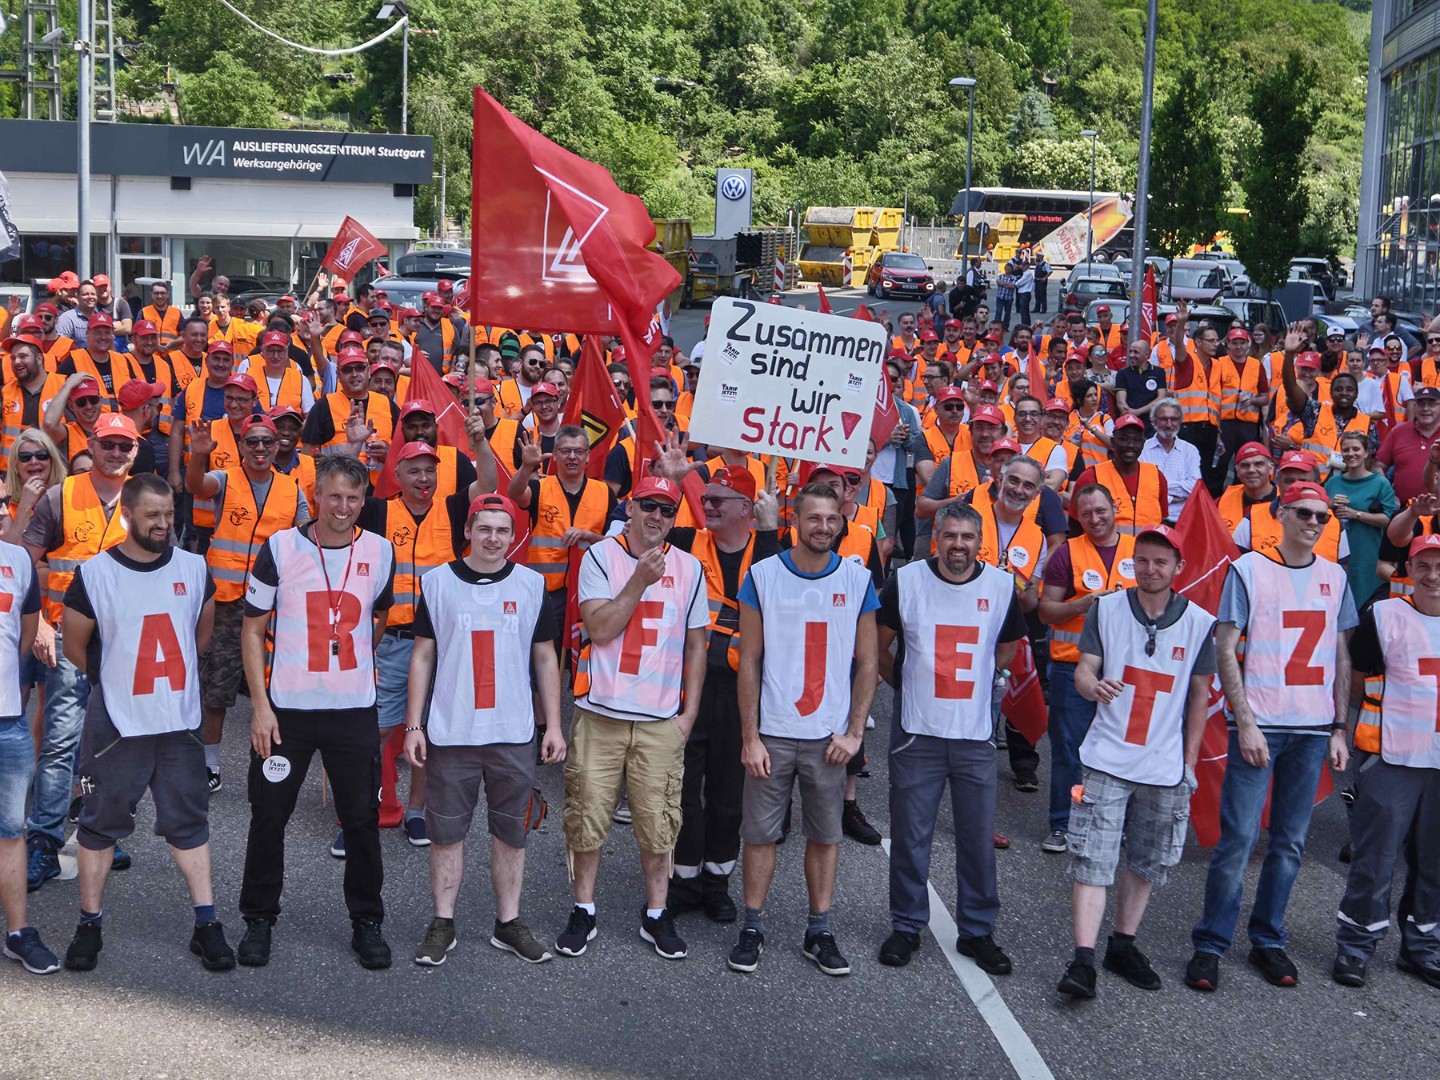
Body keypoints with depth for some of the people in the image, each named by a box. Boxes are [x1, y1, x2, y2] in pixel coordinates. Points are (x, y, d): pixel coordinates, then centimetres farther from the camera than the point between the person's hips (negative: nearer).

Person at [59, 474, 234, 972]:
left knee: (189, 822, 7)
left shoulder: (194, 568, 2)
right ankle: (89, 925, 19)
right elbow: (75, 646, 3)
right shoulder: (94, 574, -8)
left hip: (180, 723, 3)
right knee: (101, 823, 6)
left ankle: (207, 925, 11)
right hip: (116, 725, -2)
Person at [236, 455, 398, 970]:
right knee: (269, 815, 6)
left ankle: (366, 922, 20)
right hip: (286, 708, -1)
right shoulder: (280, 548, -5)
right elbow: (252, 629, -1)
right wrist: (260, 705, -7)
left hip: (354, 710, 1)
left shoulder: (380, 552, 1)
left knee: (363, 819, 5)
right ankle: (259, 918, 22)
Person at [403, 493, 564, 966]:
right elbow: (423, 656, 5)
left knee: (511, 831, 7)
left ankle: (508, 923, 19)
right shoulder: (439, 581, 2)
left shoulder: (531, 584, 5)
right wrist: (414, 724, 1)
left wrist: (553, 726, 4)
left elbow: (545, 659, 9)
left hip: (515, 734, 1)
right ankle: (442, 924, 17)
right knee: (446, 830, 5)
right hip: (450, 732, -1)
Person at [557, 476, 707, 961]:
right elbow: (600, 629, -10)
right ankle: (583, 911, 18)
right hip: (600, 713, -1)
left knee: (659, 821, 3)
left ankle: (656, 915, 17)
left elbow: (695, 646, 11)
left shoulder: (689, 567, 7)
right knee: (587, 815, 3)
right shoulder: (600, 557, 1)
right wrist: (641, 580, -16)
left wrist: (689, 713, 5)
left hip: (662, 720, 1)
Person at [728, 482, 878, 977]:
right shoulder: (763, 576, -2)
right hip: (772, 733, -1)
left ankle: (819, 932, 19)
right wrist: (749, 737, -5)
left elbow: (867, 662, 6)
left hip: (830, 736, 1)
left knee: (826, 835, 8)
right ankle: (752, 928, 17)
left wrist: (854, 732, -2)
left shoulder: (857, 580, 2)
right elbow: (750, 662, 0)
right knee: (760, 833, 4)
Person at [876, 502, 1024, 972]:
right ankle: (907, 926, 20)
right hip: (916, 733, -1)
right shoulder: (905, 581, -5)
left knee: (979, 838, 6)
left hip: (976, 735, 1)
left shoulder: (1002, 586, 0)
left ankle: (978, 931, 19)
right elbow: (878, 648, 7)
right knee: (910, 836, 6)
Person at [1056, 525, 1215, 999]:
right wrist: (1092, 685, -27)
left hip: (1166, 767, 2)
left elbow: (1199, 695, 9)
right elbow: (1083, 670, -2)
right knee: (1092, 862, -8)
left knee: (1146, 865, 11)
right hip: (1106, 761, -2)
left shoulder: (1199, 622, 2)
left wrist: (1189, 762, 8)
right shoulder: (1106, 609, 0)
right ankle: (1083, 960, -9)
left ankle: (1123, 946, 26)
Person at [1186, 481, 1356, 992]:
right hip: (1259, 724, -4)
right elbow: (1225, 648, -6)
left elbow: (1341, 656, 14)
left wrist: (1340, 729, 8)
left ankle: (1268, 940, 20)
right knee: (1238, 837, -5)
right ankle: (1210, 945, 4)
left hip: (1313, 729, 4)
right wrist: (1245, 722, -12)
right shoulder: (1249, 569, -3)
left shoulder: (1334, 577, 10)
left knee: (1290, 843, 9)